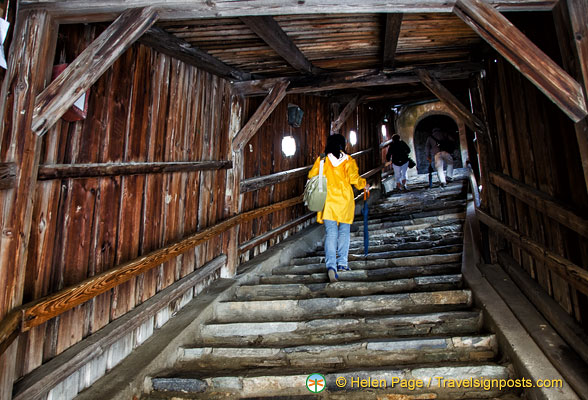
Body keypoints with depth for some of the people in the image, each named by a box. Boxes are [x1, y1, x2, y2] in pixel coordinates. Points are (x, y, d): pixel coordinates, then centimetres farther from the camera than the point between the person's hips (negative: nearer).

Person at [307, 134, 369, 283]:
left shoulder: (322, 159, 1)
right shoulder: (348, 160, -1)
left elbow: (311, 175, 0)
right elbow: (354, 178, -11)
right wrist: (364, 185, 8)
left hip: (328, 201, 0)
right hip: (344, 200, 0)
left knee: (330, 233, -2)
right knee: (344, 231, 15)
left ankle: (331, 265, -17)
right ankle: (342, 263, 18)